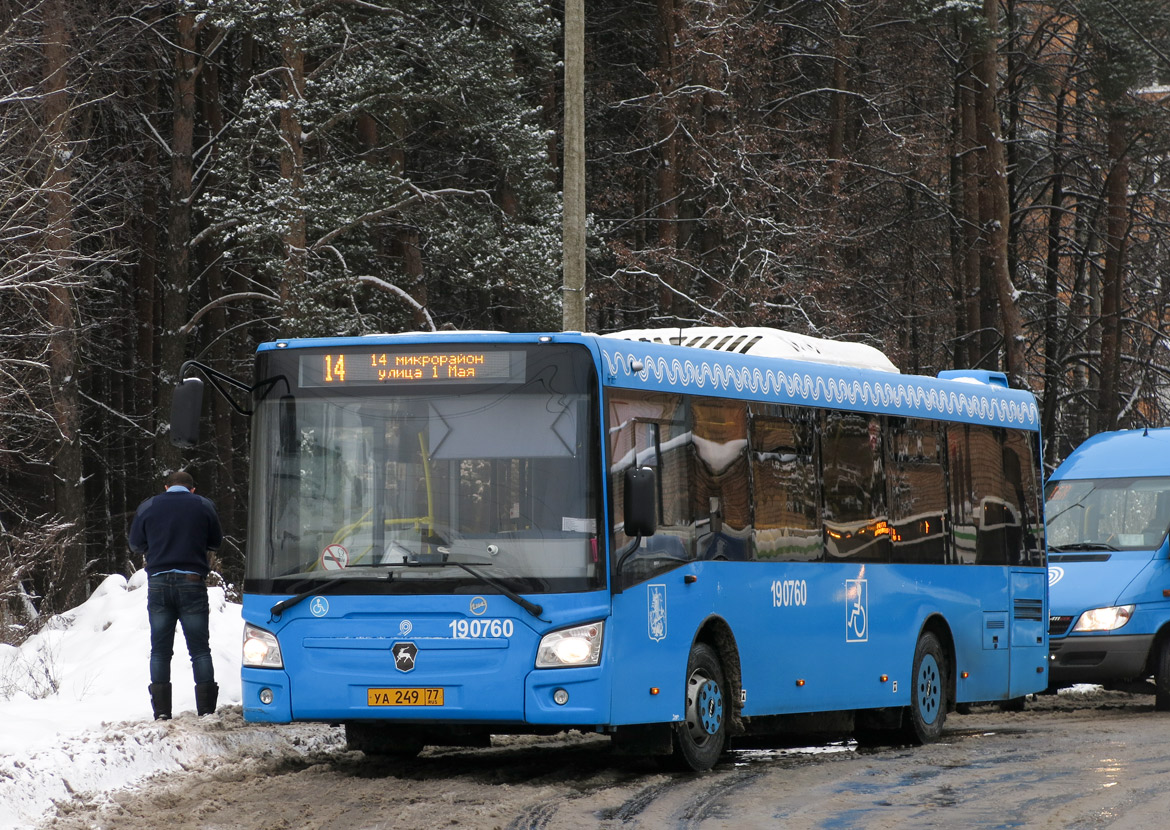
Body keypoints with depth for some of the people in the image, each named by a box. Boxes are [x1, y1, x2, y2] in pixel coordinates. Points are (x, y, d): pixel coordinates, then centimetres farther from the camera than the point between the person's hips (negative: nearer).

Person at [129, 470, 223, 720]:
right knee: (200, 649, 4)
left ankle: (161, 711, 0)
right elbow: (216, 542, 13)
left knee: (160, 650, 6)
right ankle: (206, 708, -2)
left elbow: (136, 545, 12)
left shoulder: (147, 507, 6)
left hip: (158, 583, 1)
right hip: (192, 583, -1)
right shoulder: (204, 506, 4)